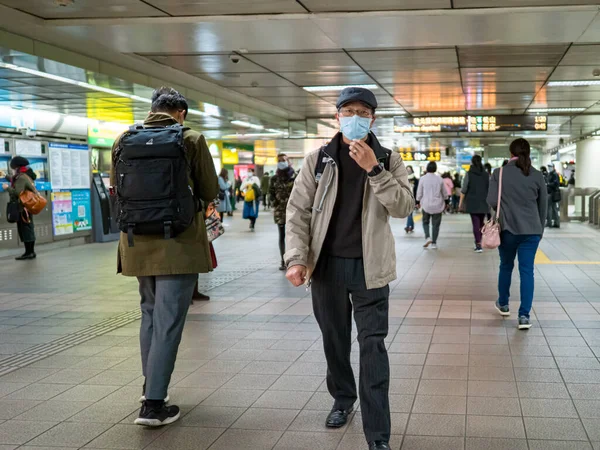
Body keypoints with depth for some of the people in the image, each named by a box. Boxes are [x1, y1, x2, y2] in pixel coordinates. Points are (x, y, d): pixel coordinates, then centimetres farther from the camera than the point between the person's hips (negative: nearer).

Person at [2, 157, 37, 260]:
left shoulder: (21, 178, -17)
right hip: (26, 207, 10)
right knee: (27, 230, 12)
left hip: (23, 208, -10)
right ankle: (30, 252, 16)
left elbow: (17, 192, -26)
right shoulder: (26, 176, 13)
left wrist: (7, 187, -12)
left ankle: (30, 252, -5)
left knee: (26, 230, -6)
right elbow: (16, 184, 28)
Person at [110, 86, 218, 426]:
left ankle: (150, 386, 34)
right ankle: (154, 404, 0)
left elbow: (116, 190, 12)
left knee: (150, 313, 22)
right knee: (169, 322, 0)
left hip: (138, 244, 5)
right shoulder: (191, 140, -7)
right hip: (178, 244, -5)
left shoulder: (124, 140, 3)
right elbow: (210, 193, -1)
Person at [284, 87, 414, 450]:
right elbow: (298, 211, -1)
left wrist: (374, 169, -21)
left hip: (369, 267, -2)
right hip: (327, 265, 2)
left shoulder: (388, 160, 1)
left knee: (372, 345, -4)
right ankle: (343, 398, 39)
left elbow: (404, 207, -11)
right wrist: (297, 257, -13)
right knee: (334, 338, 15)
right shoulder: (318, 160, 2)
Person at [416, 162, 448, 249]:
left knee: (425, 222, 15)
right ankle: (434, 243, 8)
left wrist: (418, 202, 12)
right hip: (437, 205, 1)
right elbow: (445, 193, 6)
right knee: (436, 224, 8)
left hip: (426, 205, -1)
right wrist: (445, 202, 20)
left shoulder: (423, 179, -7)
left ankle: (427, 237, -7)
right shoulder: (439, 179, -3)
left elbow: (419, 192, -2)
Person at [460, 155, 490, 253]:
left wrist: (461, 203, -1)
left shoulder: (469, 174, -3)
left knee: (475, 223, -4)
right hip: (484, 202, 3)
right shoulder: (486, 174, 5)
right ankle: (479, 242, 20)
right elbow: (489, 189, 6)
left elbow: (464, 190, -6)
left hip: (472, 202, -3)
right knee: (481, 222, 15)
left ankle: (478, 245, -11)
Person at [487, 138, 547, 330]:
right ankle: (524, 315, -4)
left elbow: (492, 201, -7)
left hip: (508, 228, 0)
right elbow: (543, 206, 6)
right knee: (527, 270, 1)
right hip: (531, 230, 0)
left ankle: (503, 304, 35)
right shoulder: (537, 175, 0)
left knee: (506, 266, 19)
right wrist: (540, 229, 19)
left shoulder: (499, 173, -5)